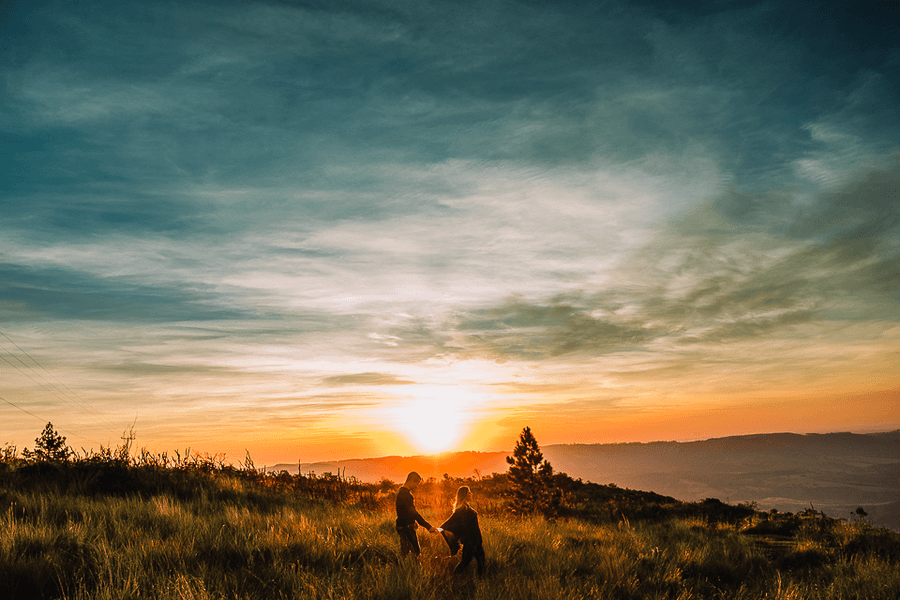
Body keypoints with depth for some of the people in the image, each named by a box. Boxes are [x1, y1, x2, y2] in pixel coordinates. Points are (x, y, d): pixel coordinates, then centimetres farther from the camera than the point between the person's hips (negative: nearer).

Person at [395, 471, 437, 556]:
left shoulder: (401, 490, 11)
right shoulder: (405, 494, -23)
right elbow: (413, 512, -30)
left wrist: (414, 521, 33)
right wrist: (428, 526, -31)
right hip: (406, 527, -10)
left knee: (404, 553, 15)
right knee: (416, 553, -8)